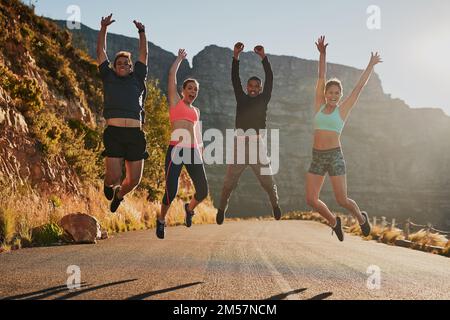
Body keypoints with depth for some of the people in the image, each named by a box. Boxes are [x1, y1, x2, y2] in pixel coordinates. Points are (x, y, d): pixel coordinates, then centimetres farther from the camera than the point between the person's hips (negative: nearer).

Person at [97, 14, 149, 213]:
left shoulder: (137, 79, 21)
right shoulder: (108, 78, 18)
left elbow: (144, 54, 24)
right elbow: (101, 52, 20)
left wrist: (142, 32, 23)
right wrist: (104, 28, 20)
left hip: (135, 134, 2)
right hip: (114, 133, -2)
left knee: (134, 179, 1)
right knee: (114, 177, -9)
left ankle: (119, 195, 36)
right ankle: (109, 185, 30)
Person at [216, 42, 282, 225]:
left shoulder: (263, 100, 8)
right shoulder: (241, 98, 10)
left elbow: (270, 80, -2)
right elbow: (235, 79, 2)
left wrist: (264, 57, -11)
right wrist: (236, 56, -8)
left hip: (257, 144, 0)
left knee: (268, 182, 7)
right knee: (229, 183, 0)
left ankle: (275, 204, 31)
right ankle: (222, 209, 16)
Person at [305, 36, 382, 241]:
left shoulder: (342, 109, 3)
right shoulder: (319, 106, 8)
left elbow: (360, 87, 9)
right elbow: (321, 77, 5)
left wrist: (371, 66, 15)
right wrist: (322, 53, 1)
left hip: (335, 156, -3)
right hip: (317, 157, 3)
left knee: (342, 200, -1)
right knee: (311, 200, -3)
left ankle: (361, 217, 32)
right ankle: (333, 222, 24)